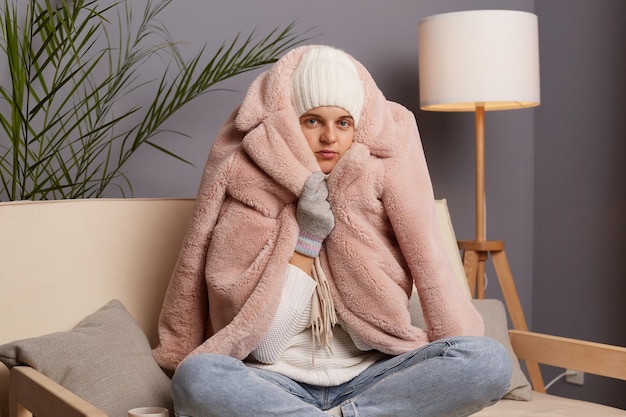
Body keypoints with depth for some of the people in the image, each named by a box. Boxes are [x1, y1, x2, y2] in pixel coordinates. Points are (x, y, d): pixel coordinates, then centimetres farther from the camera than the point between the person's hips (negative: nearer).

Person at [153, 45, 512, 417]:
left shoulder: (379, 183, 0)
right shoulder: (249, 197, -4)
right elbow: (263, 345, -9)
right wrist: (305, 236, -14)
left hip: (368, 379, 2)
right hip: (279, 384, -1)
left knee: (489, 360, -23)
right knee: (195, 376, -32)